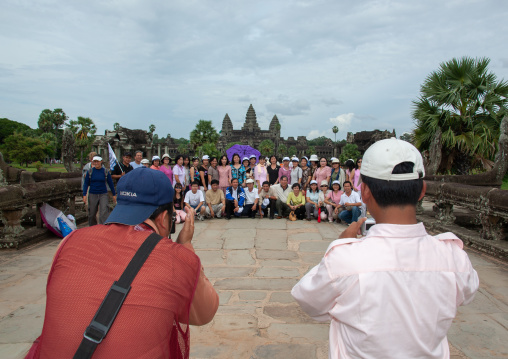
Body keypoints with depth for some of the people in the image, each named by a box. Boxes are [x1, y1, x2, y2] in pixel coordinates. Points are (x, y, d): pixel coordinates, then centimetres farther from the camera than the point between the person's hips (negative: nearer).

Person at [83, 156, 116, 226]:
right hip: (92, 195, 1)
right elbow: (86, 184, 6)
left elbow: (110, 183, 7)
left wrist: (114, 195, 10)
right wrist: (84, 195, -2)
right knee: (92, 213, 9)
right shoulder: (90, 172, 2)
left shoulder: (106, 172, 0)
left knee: (104, 212, -13)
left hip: (103, 194, -1)